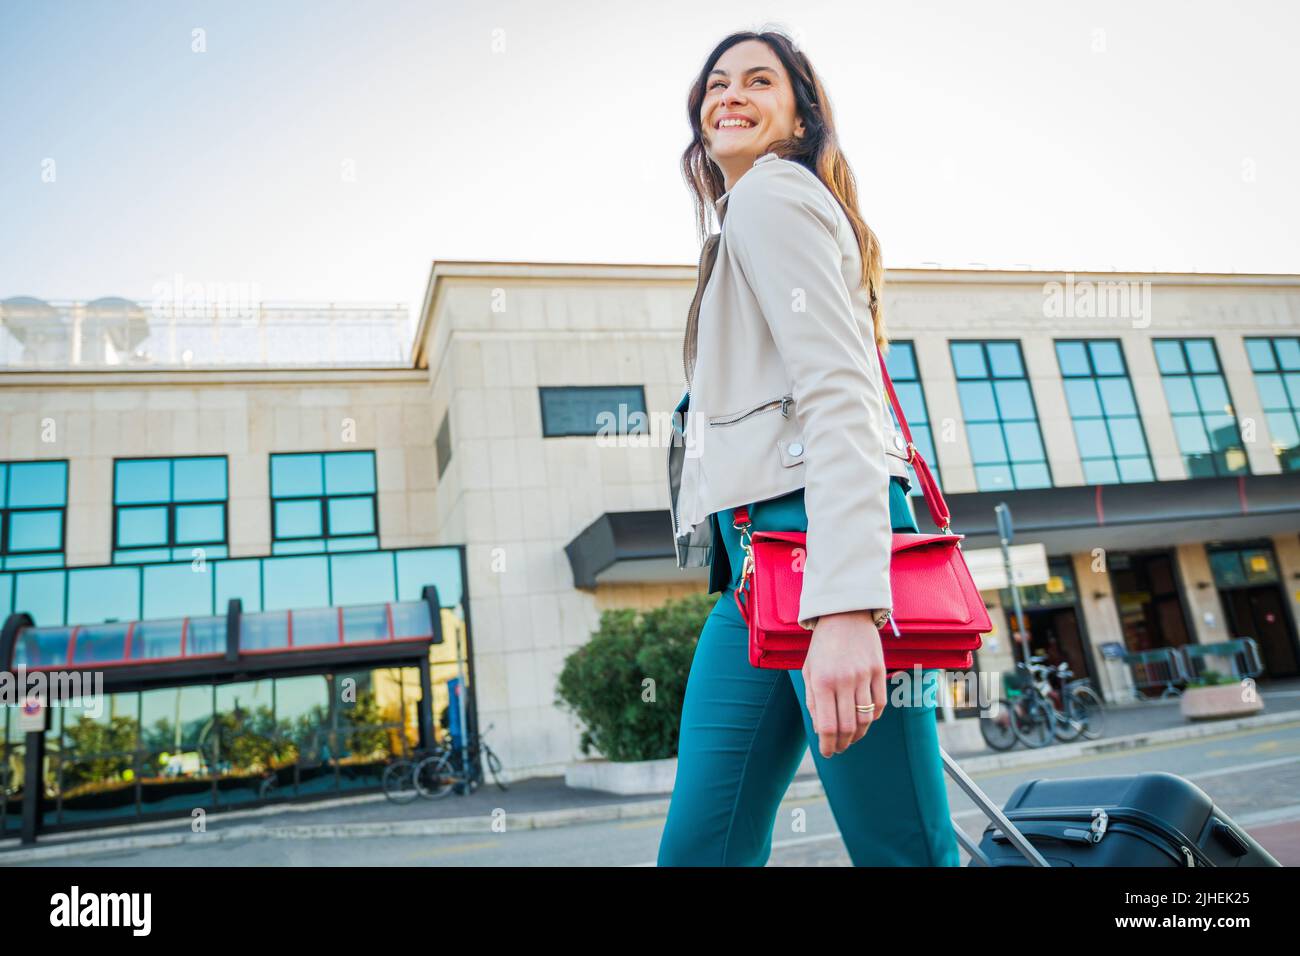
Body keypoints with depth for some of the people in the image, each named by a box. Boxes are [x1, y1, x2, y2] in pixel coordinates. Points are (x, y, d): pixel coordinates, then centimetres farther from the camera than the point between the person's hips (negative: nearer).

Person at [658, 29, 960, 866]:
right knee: (700, 848, 7)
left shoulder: (772, 193, 3)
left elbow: (836, 389, -13)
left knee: (902, 851, -4)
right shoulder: (743, 219, 32)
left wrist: (844, 605, -25)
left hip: (816, 535, -9)